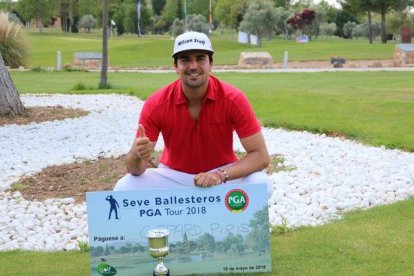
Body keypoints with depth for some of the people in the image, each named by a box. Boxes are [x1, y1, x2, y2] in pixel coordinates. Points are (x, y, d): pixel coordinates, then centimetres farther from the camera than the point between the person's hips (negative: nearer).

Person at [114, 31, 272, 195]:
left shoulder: (233, 99, -18)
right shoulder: (156, 104, -16)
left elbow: (261, 156, -17)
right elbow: (135, 169, -14)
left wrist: (222, 175, -33)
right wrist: (137, 155, -39)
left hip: (225, 176, 0)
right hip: (173, 176, 0)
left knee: (261, 184, -29)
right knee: (124, 188, -24)